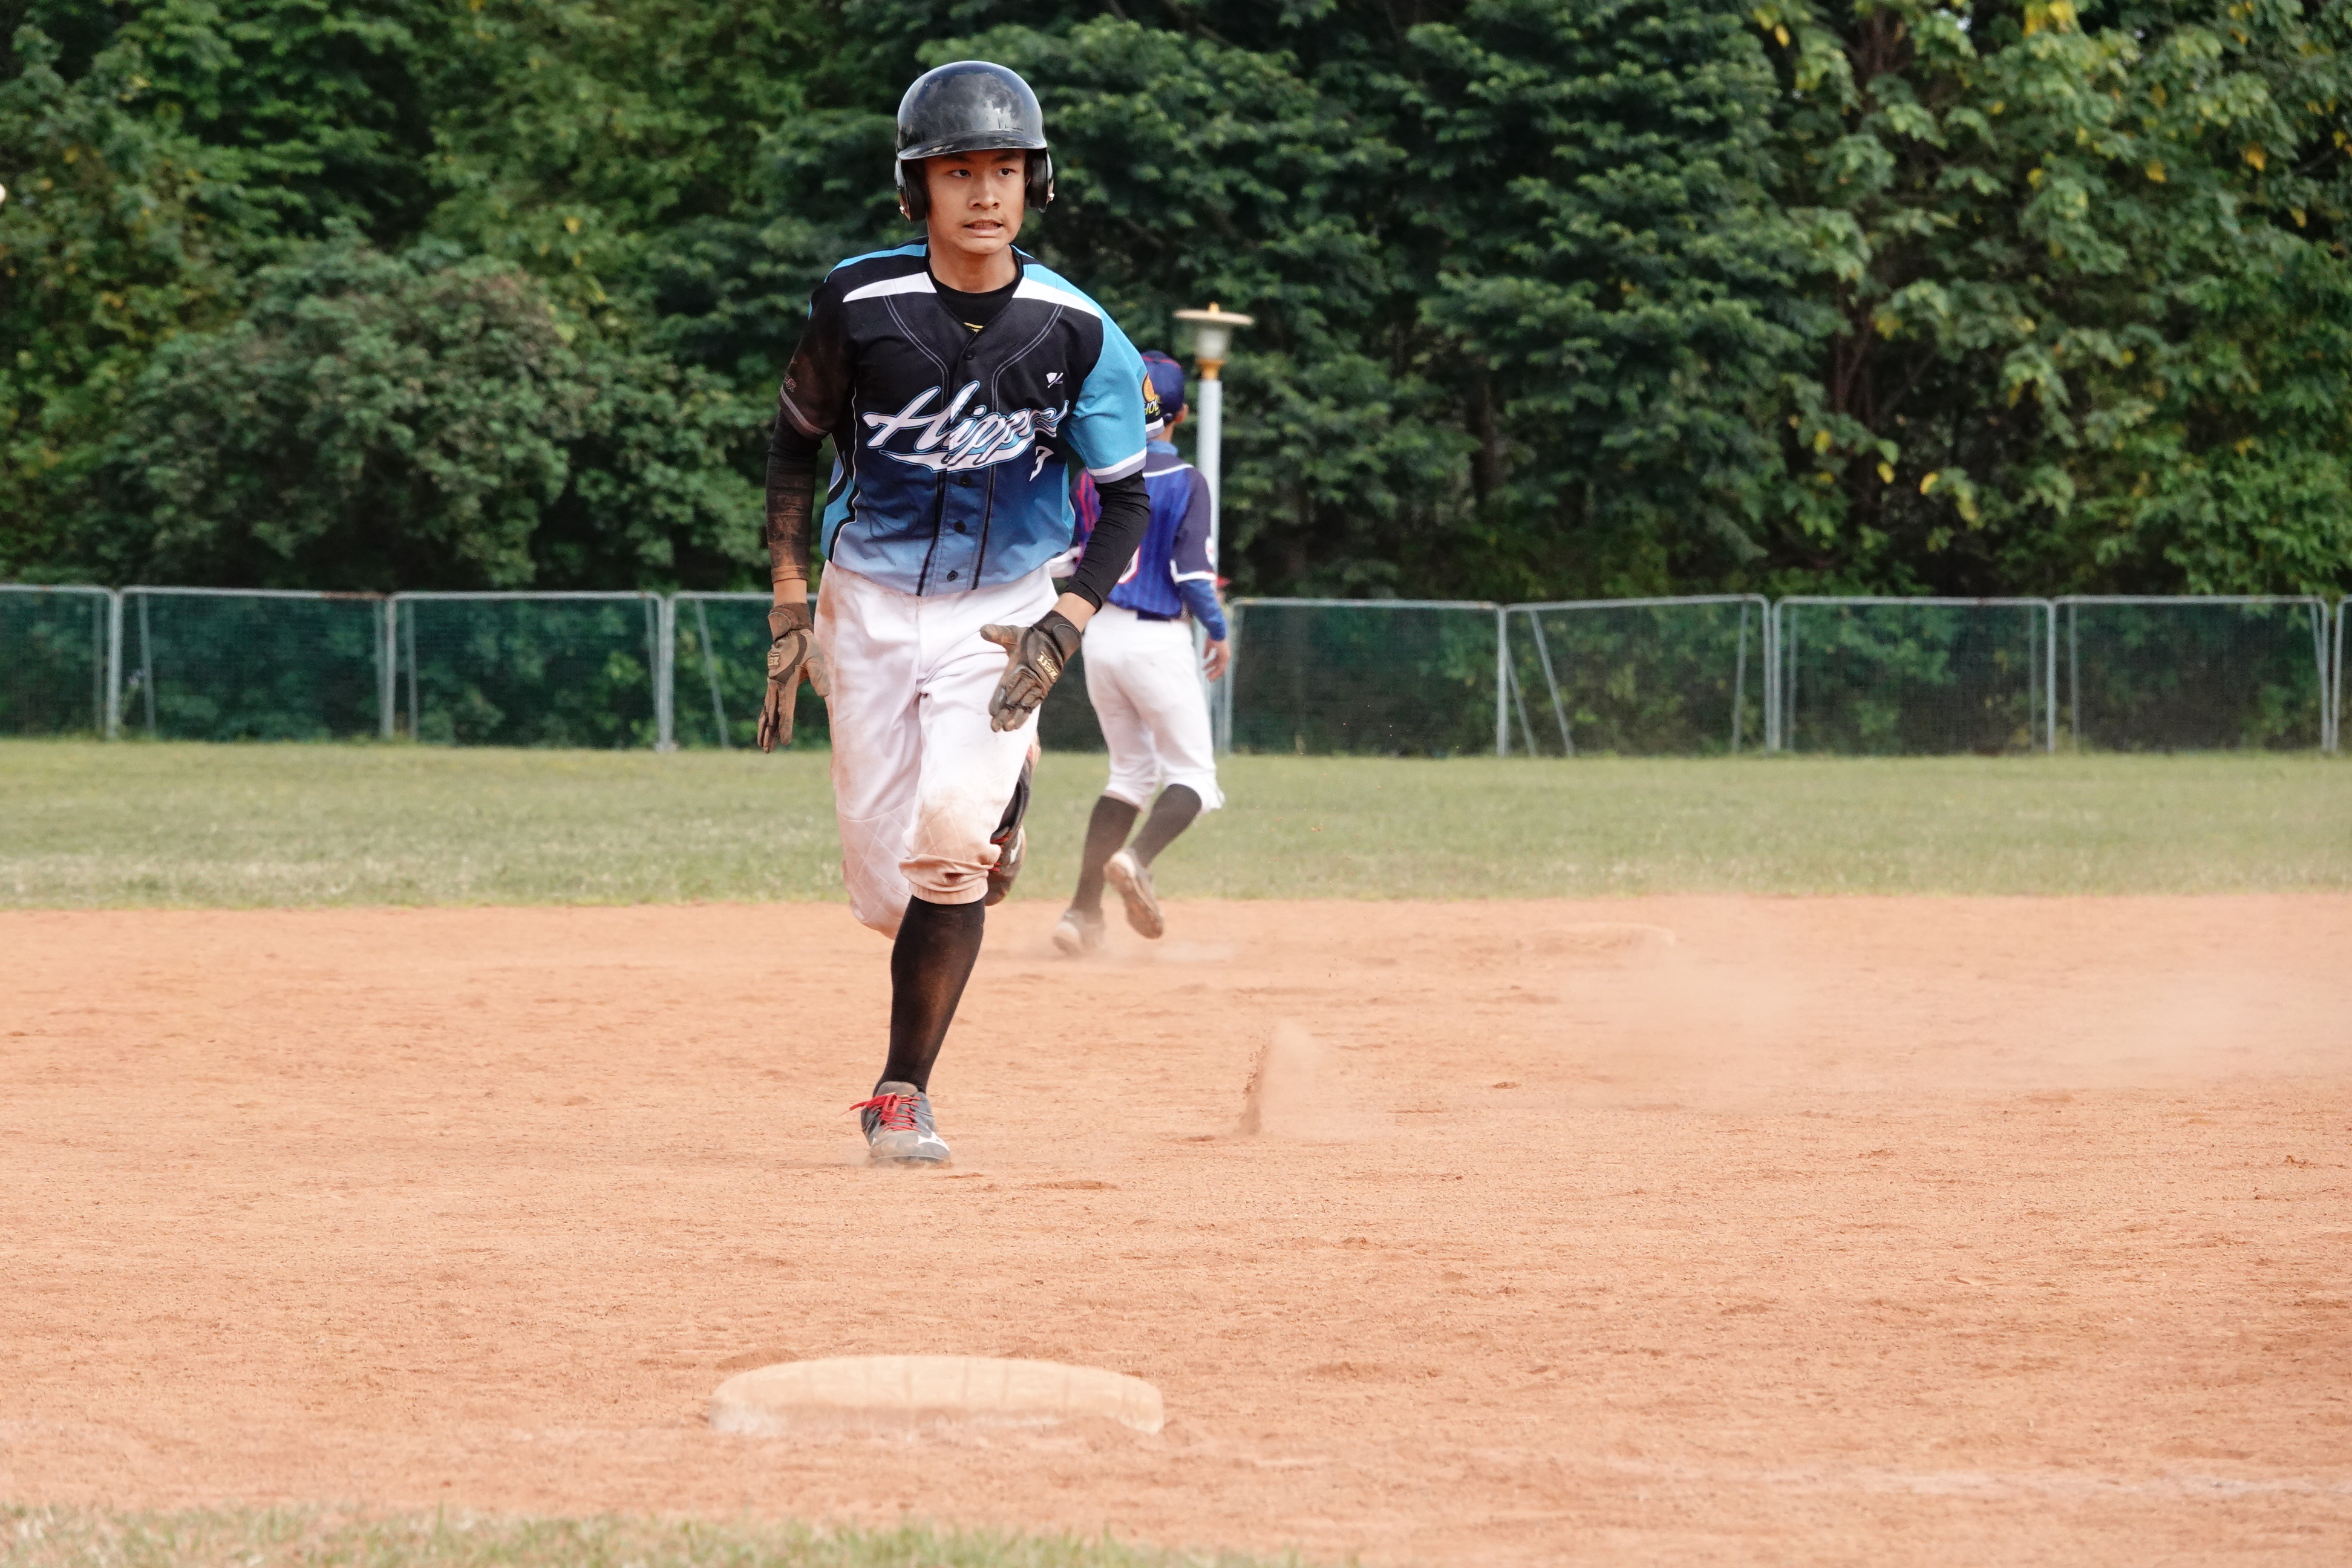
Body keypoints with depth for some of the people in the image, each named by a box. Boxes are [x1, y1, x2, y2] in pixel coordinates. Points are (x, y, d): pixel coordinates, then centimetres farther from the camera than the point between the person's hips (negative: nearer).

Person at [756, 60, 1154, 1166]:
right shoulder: (858, 303, -10)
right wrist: (790, 605, 1)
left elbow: (1126, 500, -1)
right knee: (886, 890, -1)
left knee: (949, 836, -22)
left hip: (1001, 615, -1)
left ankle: (903, 1095, -8)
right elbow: (797, 441, 6)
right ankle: (996, 798, 37)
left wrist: (1067, 627, -15)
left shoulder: (1076, 331, -10)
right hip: (870, 606, 1)